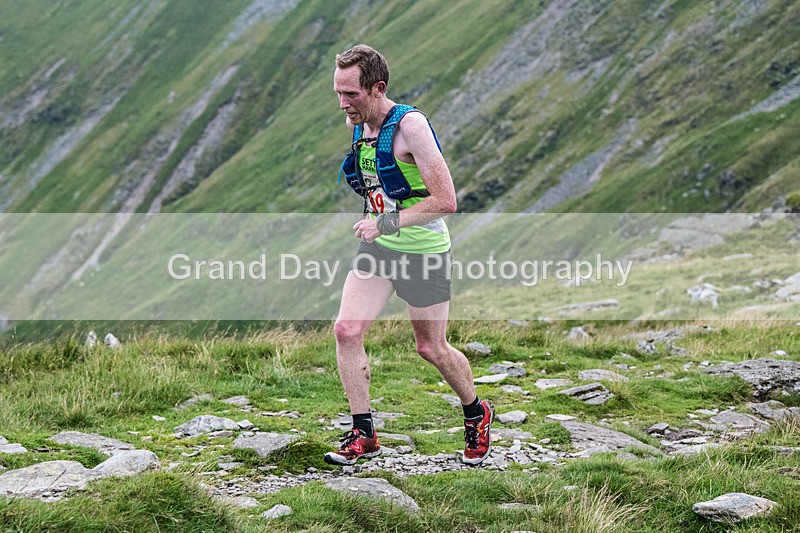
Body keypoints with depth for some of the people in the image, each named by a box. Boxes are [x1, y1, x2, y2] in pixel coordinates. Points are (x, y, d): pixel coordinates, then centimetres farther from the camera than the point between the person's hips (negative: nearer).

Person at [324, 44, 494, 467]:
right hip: (377, 246, 6)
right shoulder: (357, 125, 1)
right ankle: (363, 434, 1)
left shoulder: (410, 124, -23)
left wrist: (389, 222, -28)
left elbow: (446, 201, -26)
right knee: (346, 330, -9)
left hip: (423, 250, -6)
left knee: (431, 349, 6)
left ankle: (476, 414, 33)